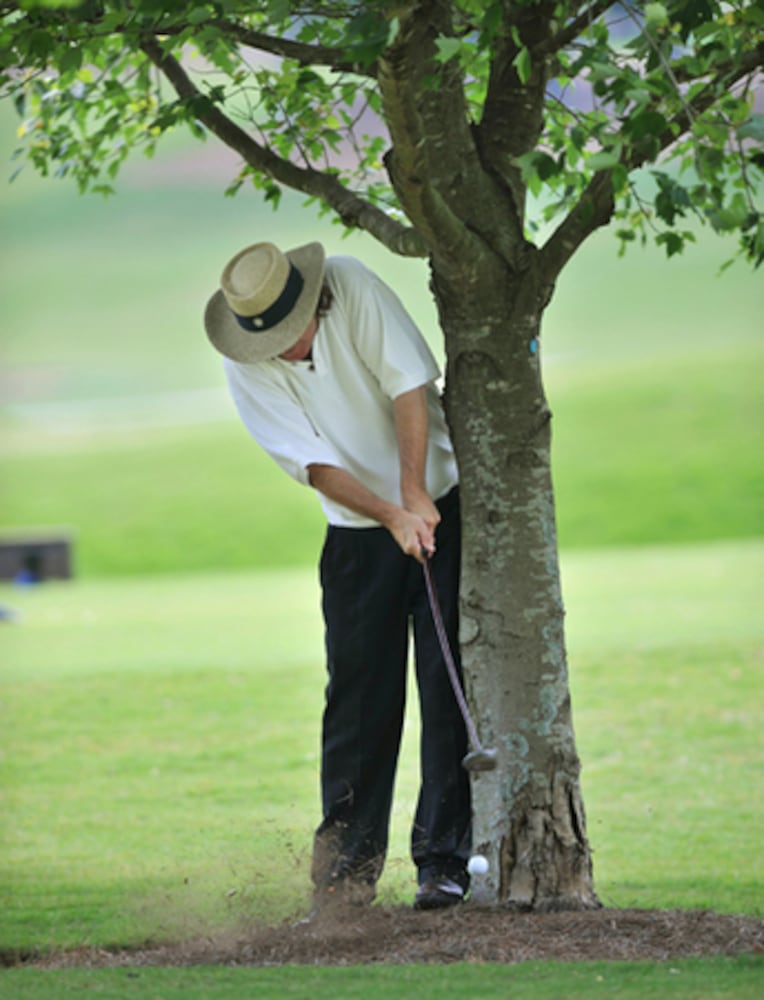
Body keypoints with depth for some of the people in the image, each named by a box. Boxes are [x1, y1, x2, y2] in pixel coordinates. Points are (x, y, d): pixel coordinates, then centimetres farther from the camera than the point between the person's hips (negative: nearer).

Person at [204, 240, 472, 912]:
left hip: (441, 503, -2)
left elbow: (409, 384, -20)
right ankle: (348, 869, 7)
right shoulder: (246, 371, -12)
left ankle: (444, 861, -3)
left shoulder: (352, 288, -17)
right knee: (358, 699, -1)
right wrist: (391, 518, -26)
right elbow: (315, 463, -15)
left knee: (449, 688, -5)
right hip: (357, 532, 2)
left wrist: (415, 494, -26)